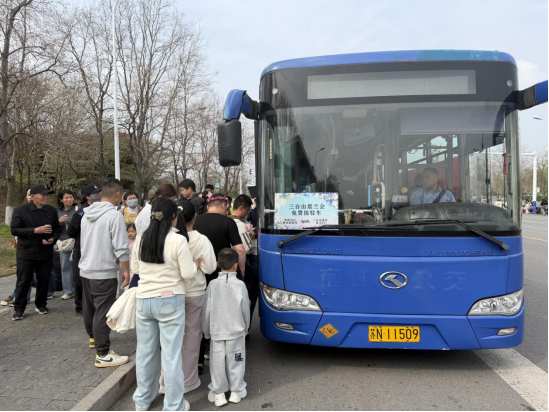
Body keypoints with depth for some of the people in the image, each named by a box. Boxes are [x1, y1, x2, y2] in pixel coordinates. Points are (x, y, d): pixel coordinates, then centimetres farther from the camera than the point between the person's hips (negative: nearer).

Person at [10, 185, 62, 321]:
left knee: (44, 280, 9)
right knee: (23, 281, 2)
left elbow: (57, 229, 11)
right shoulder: (20, 210, -5)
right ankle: (19, 308, 14)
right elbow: (15, 230, -12)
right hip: (26, 253, -3)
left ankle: (41, 304, 25)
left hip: (46, 253, 3)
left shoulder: (52, 210, 6)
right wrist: (36, 230, -21)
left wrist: (53, 239, -10)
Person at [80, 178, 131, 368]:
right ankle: (103, 355, 4)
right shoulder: (114, 216, -18)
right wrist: (126, 271, -9)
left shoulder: (87, 214, 8)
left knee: (90, 307, 22)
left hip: (86, 269, 8)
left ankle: (93, 337, 44)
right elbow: (121, 249, -20)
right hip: (104, 273, -8)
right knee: (103, 312, -3)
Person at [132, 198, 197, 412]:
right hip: (170, 301, -5)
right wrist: (195, 264, 8)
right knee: (171, 354, 4)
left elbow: (135, 267, 14)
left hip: (143, 300, 5)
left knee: (145, 351, 18)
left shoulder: (141, 239, 1)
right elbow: (188, 274, -12)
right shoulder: (178, 241, -15)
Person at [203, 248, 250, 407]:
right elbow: (245, 311, -5)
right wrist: (245, 327, 13)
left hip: (216, 331, 1)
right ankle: (236, 391, 23)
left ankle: (218, 393, 20)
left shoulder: (213, 284, -10)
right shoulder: (240, 285, -13)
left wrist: (206, 331, 11)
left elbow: (207, 310, -3)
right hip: (236, 331, -1)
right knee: (235, 362, 12)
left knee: (218, 362, 12)